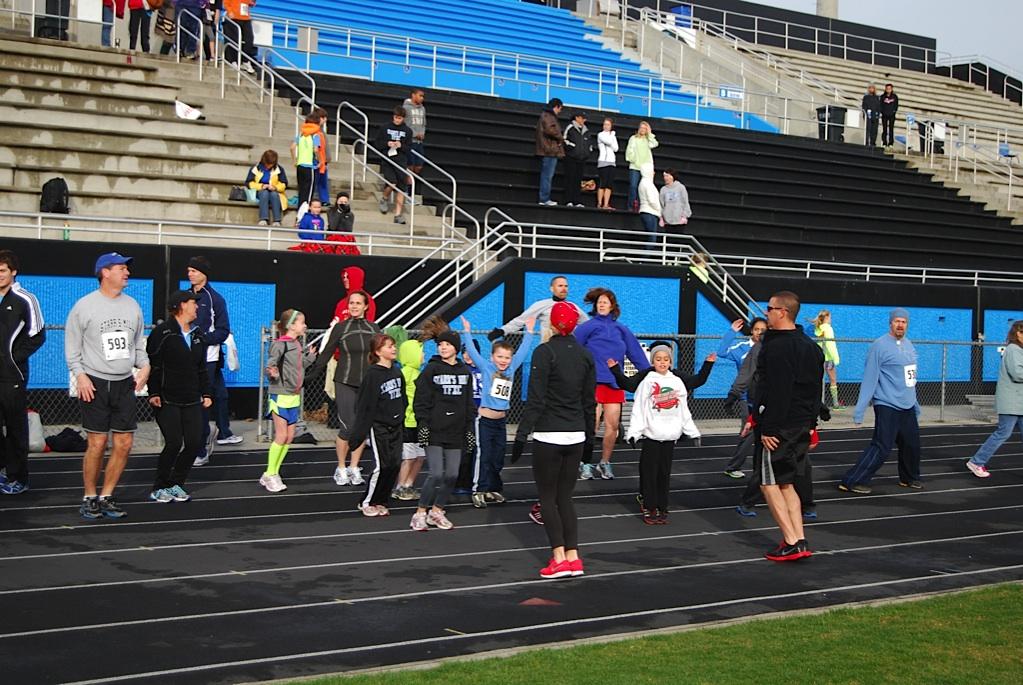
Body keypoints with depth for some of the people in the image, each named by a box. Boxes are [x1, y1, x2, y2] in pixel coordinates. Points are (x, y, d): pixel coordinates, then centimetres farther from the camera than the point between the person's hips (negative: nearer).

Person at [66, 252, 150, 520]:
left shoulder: (132, 305, 11)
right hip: (95, 384, -5)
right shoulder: (84, 306, -4)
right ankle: (89, 498, 10)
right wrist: (80, 375, -11)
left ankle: (106, 497, 16)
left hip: (125, 384, 5)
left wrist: (144, 365, 1)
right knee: (97, 444, -6)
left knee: (124, 443, 2)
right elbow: (72, 346, 0)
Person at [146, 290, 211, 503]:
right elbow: (152, 364, -12)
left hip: (192, 401, 7)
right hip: (167, 401, -7)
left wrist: (206, 393, 16)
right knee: (174, 443, -12)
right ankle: (158, 489, 6)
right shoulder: (162, 332, -8)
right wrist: (154, 393, -17)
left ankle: (175, 484, 17)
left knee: (194, 442, -1)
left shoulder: (197, 335, 15)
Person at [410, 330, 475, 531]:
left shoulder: (465, 372, 12)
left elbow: (469, 403, 16)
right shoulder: (432, 369, -1)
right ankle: (420, 513, 2)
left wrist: (469, 428, 12)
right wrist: (422, 424, -12)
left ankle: (436, 511, 19)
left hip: (456, 432, 5)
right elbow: (422, 400, -4)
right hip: (435, 431, -5)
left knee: (452, 475, 3)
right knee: (436, 474, -12)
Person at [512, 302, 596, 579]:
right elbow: (589, 402, 11)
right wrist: (589, 437, 20)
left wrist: (521, 435, -11)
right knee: (565, 498, 13)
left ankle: (559, 558, -4)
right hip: (575, 436, 5)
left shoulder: (544, 352, -10)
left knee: (547, 498, 3)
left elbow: (535, 399, -14)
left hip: (548, 436, -5)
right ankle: (573, 558, 8)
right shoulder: (585, 355, 6)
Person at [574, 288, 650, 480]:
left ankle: (605, 463, 19)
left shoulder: (621, 330, 13)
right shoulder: (588, 327, 1)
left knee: (613, 424, 5)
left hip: (615, 383, 4)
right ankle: (584, 464, 6)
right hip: (594, 381, -4)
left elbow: (636, 354, 12)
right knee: (591, 423, -7)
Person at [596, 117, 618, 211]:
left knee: (609, 185, -3)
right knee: (602, 184, -10)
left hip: (612, 161, 5)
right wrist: (612, 134, 6)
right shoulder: (600, 135, 4)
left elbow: (616, 148, 8)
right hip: (603, 161, -5)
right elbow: (609, 142, -13)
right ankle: (599, 204, -8)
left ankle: (606, 205, -6)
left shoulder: (613, 136, 21)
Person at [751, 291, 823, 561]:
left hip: (778, 427, -9)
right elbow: (816, 389, 18)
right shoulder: (811, 346, 13)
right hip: (801, 425, 9)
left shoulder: (777, 346, -17)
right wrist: (811, 423, 22)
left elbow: (776, 392, -23)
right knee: (786, 484, 16)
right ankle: (800, 541, 11)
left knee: (769, 483, -1)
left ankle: (791, 543, -4)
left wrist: (768, 428, -21)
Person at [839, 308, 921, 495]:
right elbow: (869, 379, -16)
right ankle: (851, 481, -8)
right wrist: (859, 411, -17)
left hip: (907, 407, 8)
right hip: (887, 407, -8)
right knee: (881, 448, -12)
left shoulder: (909, 345, 11)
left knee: (912, 444, 14)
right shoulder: (879, 346, -12)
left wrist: (915, 404, 24)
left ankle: (909, 478, 35)